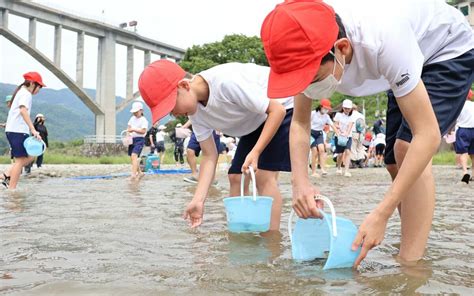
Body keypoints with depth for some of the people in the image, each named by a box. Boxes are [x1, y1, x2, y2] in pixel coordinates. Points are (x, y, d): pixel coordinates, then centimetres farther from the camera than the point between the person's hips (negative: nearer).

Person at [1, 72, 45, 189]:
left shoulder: (20, 92, 20)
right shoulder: (26, 94, -10)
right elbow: (23, 111, -27)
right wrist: (33, 130, -35)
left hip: (12, 130, 10)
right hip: (18, 131, -10)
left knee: (29, 157, 14)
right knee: (20, 160, -6)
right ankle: (12, 189, -5)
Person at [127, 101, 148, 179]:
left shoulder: (143, 120, -7)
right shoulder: (132, 118, 15)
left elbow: (143, 131, -16)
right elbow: (129, 127, 20)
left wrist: (133, 129, -22)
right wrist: (128, 131, -1)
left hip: (139, 140, -8)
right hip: (132, 139, 8)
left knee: (134, 155, -23)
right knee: (132, 157, 12)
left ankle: (133, 174, -31)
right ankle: (139, 172, 29)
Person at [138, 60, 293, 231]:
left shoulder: (226, 81, -36)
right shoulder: (195, 111, -11)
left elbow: (277, 110, -29)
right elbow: (209, 155, -8)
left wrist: (255, 152, -35)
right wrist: (198, 200, -18)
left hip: (282, 107, -7)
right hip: (255, 122, 8)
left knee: (264, 176, -18)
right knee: (236, 177, 0)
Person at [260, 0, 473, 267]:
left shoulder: (382, 39, -45)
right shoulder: (309, 51, -27)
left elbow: (427, 135, -41)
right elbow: (300, 122, -15)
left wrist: (381, 215, -44)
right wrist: (300, 181, -33)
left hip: (452, 51, -6)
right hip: (412, 62, 7)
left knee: (407, 148, -25)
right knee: (396, 163, 4)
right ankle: (416, 250, 21)